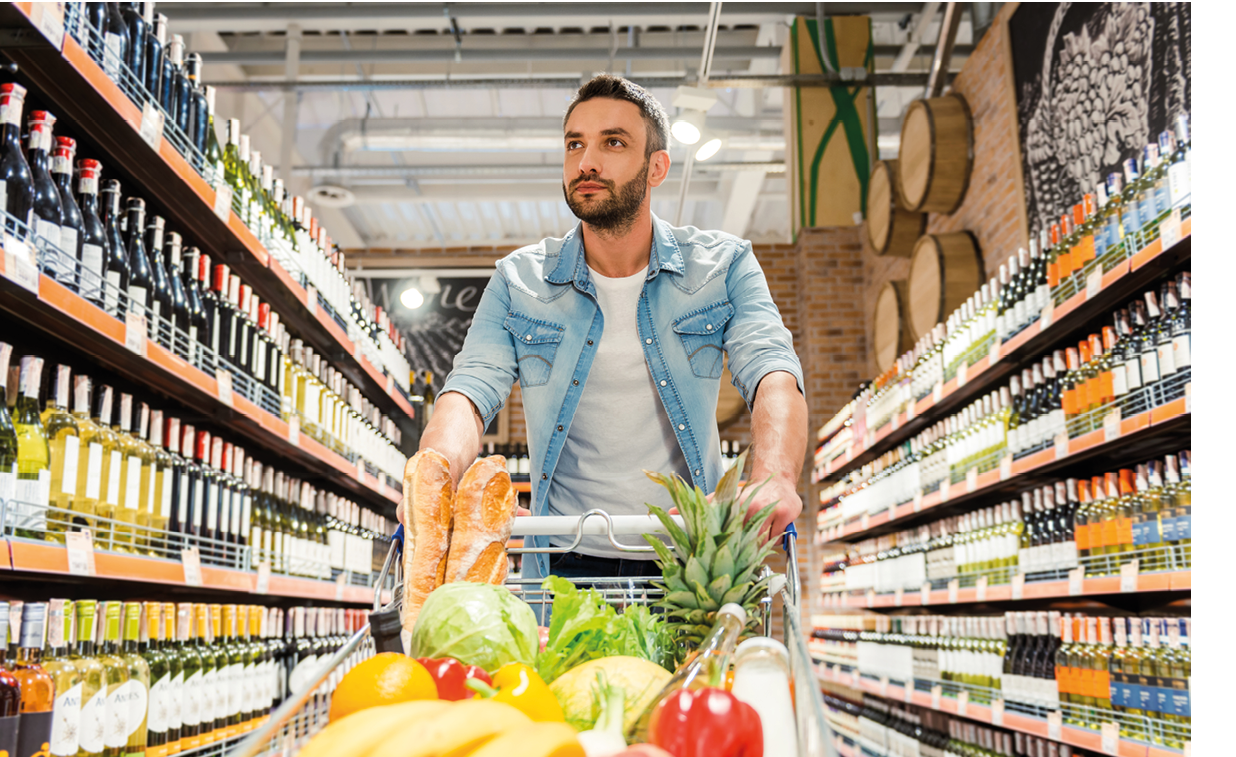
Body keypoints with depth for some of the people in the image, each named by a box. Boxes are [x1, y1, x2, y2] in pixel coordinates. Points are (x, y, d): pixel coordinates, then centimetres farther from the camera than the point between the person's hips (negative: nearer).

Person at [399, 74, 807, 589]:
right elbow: (471, 391, -5)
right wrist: (435, 476, -29)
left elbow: (771, 372, -11)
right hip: (565, 565, 0)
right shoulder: (519, 281, 6)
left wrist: (774, 477, -33)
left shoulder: (723, 266, 3)